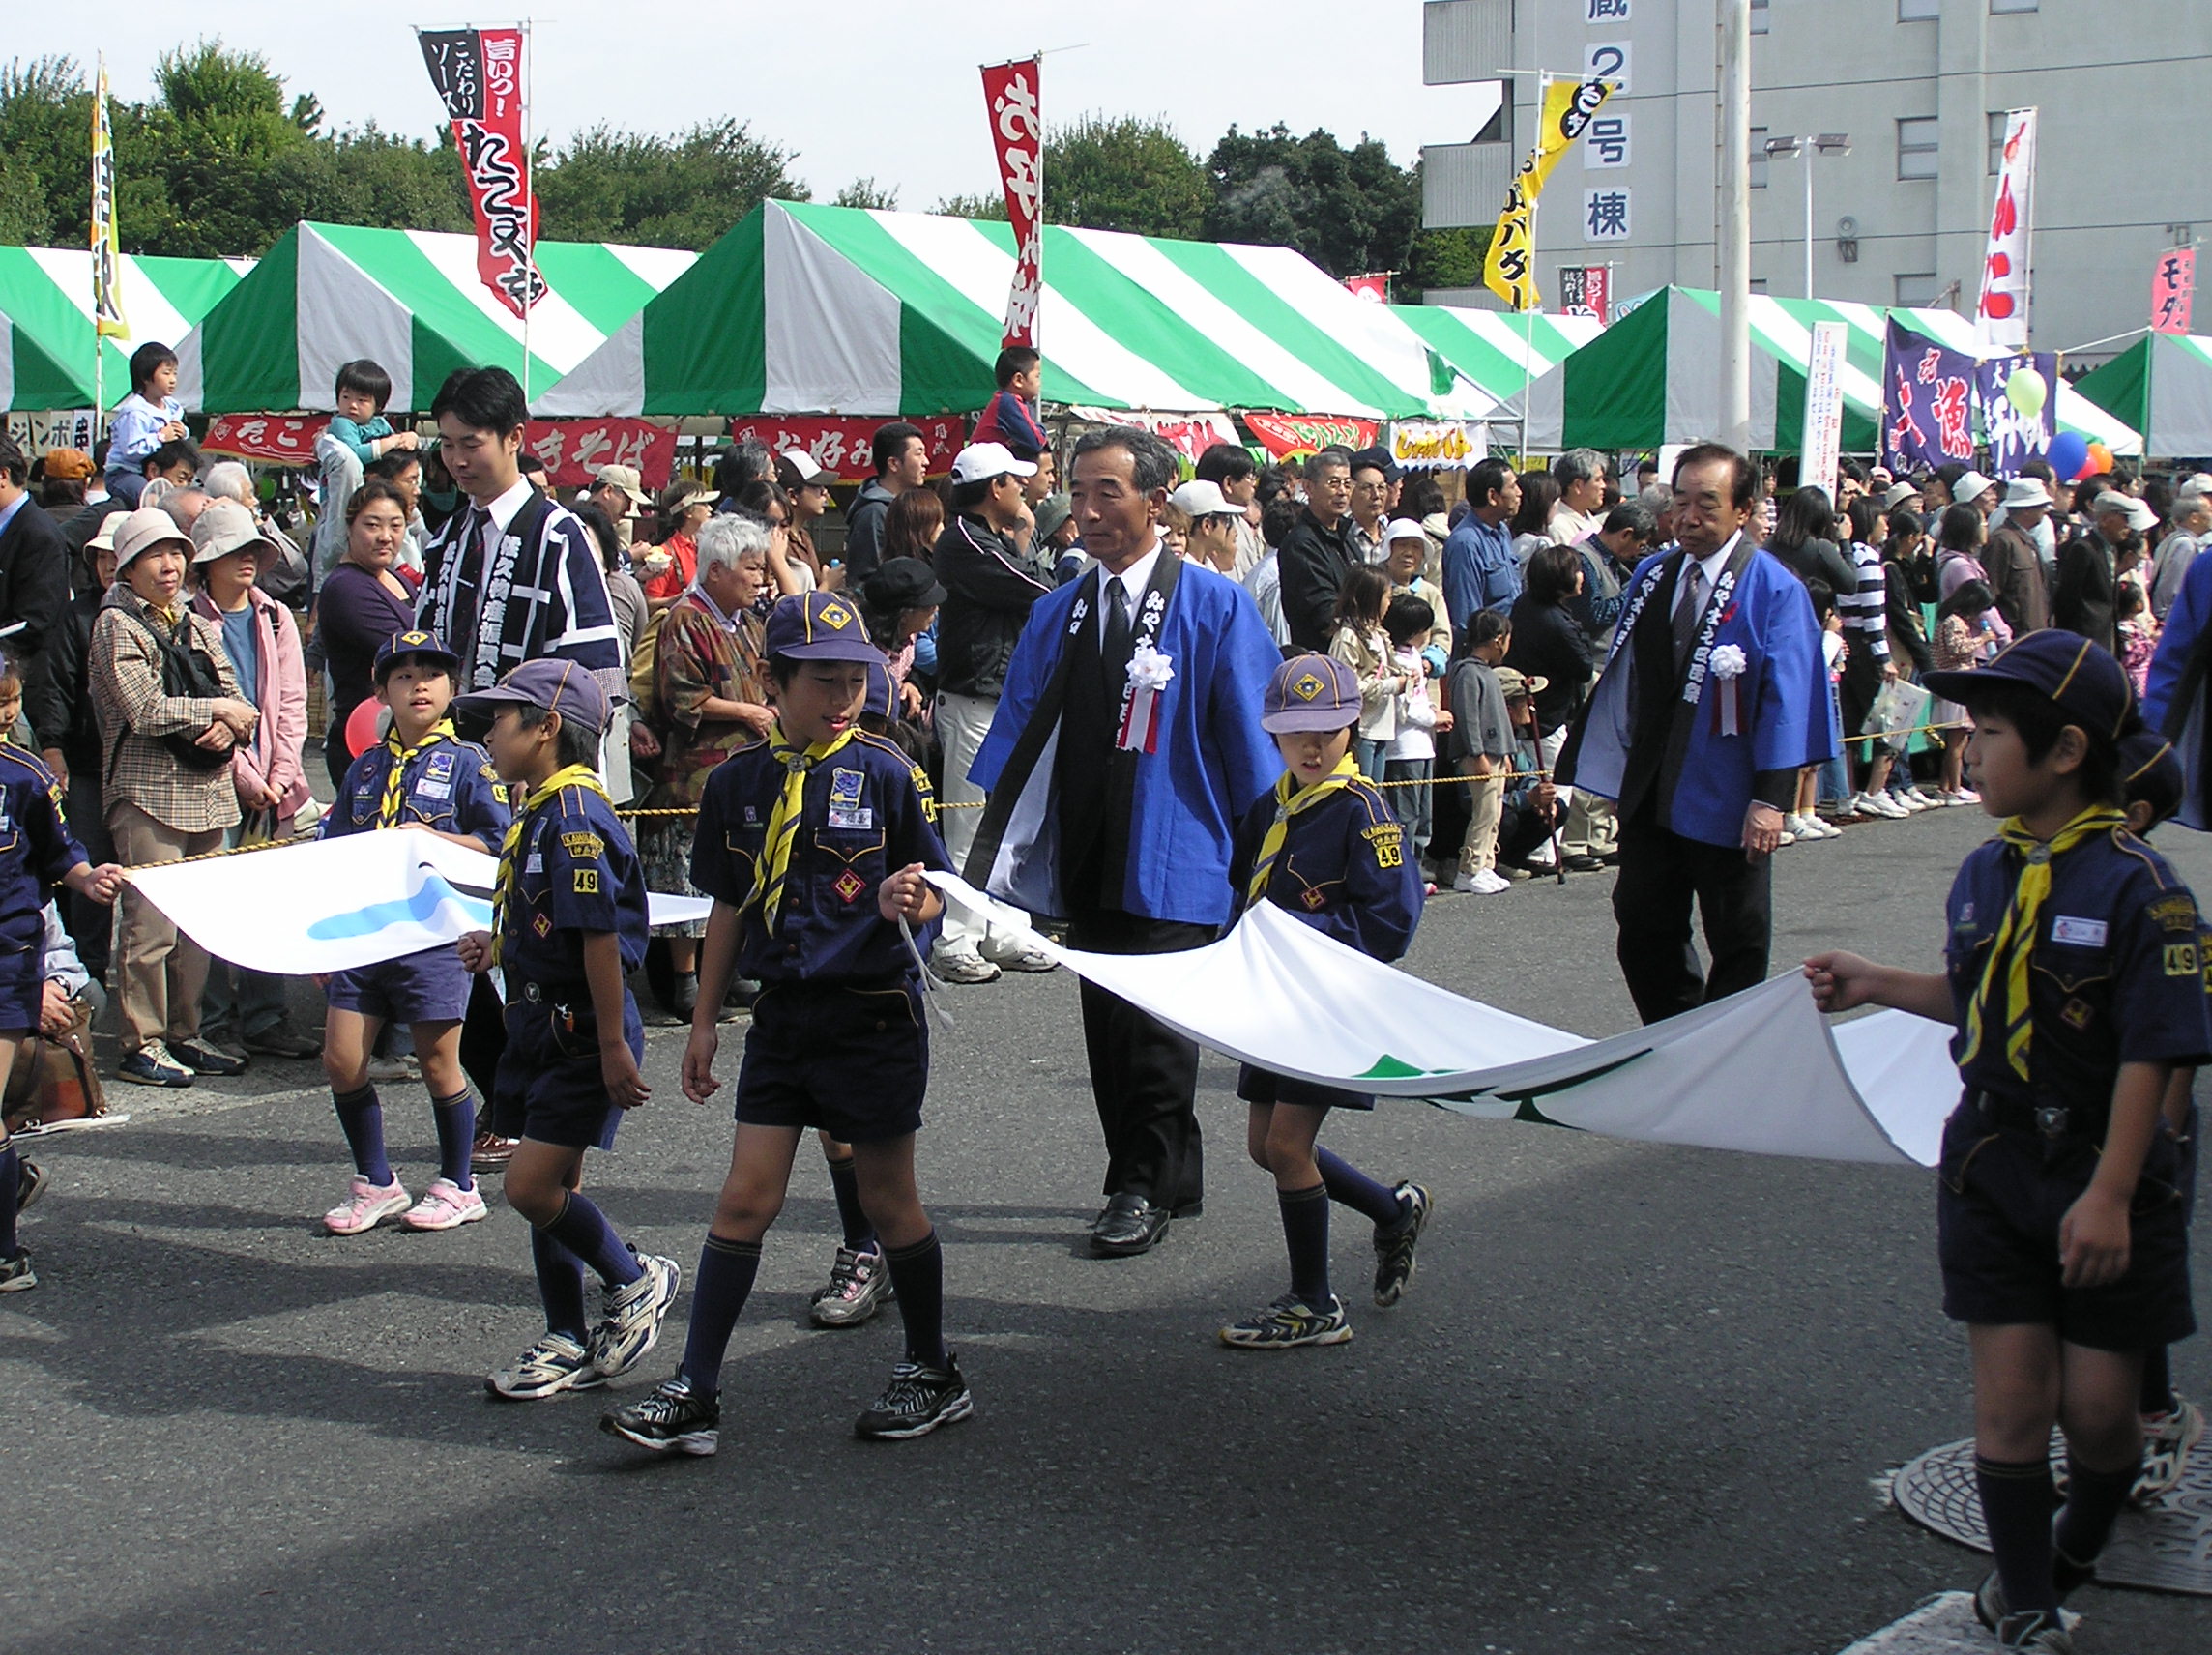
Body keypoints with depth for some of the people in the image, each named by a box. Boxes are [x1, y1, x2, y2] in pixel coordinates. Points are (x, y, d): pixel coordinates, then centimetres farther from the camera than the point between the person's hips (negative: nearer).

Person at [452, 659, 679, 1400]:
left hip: (583, 1032, -10)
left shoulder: (575, 813, -19)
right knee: (552, 1187, 13)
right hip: (540, 1025, 10)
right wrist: (500, 948, 7)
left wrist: (613, 1047, -22)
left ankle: (638, 1282, 11)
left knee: (532, 1185, -11)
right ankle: (568, 1345, 22)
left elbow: (600, 936, -22)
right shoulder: (537, 811, 11)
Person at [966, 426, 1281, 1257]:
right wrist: (977, 843, -2)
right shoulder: (1057, 613, 10)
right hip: (1088, 860, 5)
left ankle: (1143, 1188, 15)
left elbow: (1252, 736, -5)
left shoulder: (1213, 607, -5)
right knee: (1107, 1026, 10)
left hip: (1173, 856, -5)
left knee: (1153, 1027, -1)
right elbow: (1017, 730, 8)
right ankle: (1172, 1179, 24)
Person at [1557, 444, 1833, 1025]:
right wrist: (1583, 767, 14)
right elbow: (1621, 678, 14)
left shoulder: (1775, 591, -9)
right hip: (1651, 796, 5)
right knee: (1643, 931, 10)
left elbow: (1786, 697, -13)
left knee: (1737, 944, 5)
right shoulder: (1652, 576, 9)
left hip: (1726, 800, -5)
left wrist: (1770, 798, -19)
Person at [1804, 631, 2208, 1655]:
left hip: (2102, 1183, -4)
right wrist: (1878, 986, 12)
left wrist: (2109, 1195, -19)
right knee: (2012, 1395, 1)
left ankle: (2076, 1548, 37)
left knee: (2097, 1406, 6)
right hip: (1993, 1171, 4)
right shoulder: (1986, 872, 2)